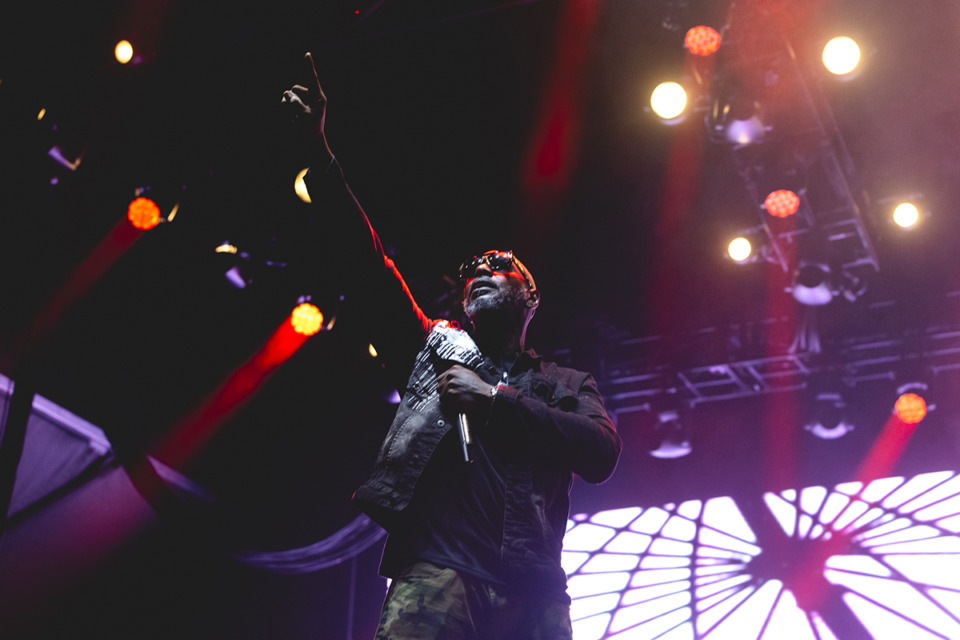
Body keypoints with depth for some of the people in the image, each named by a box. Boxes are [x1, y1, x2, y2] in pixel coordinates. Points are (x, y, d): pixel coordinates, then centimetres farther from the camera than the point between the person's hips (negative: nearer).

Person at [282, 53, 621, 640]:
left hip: (534, 592, 2)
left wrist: (494, 399, -1)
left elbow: (602, 453, 2)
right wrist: (320, 154, 6)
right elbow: (367, 267, 14)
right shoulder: (436, 349, 24)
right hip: (437, 570, -1)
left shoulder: (565, 385, 22)